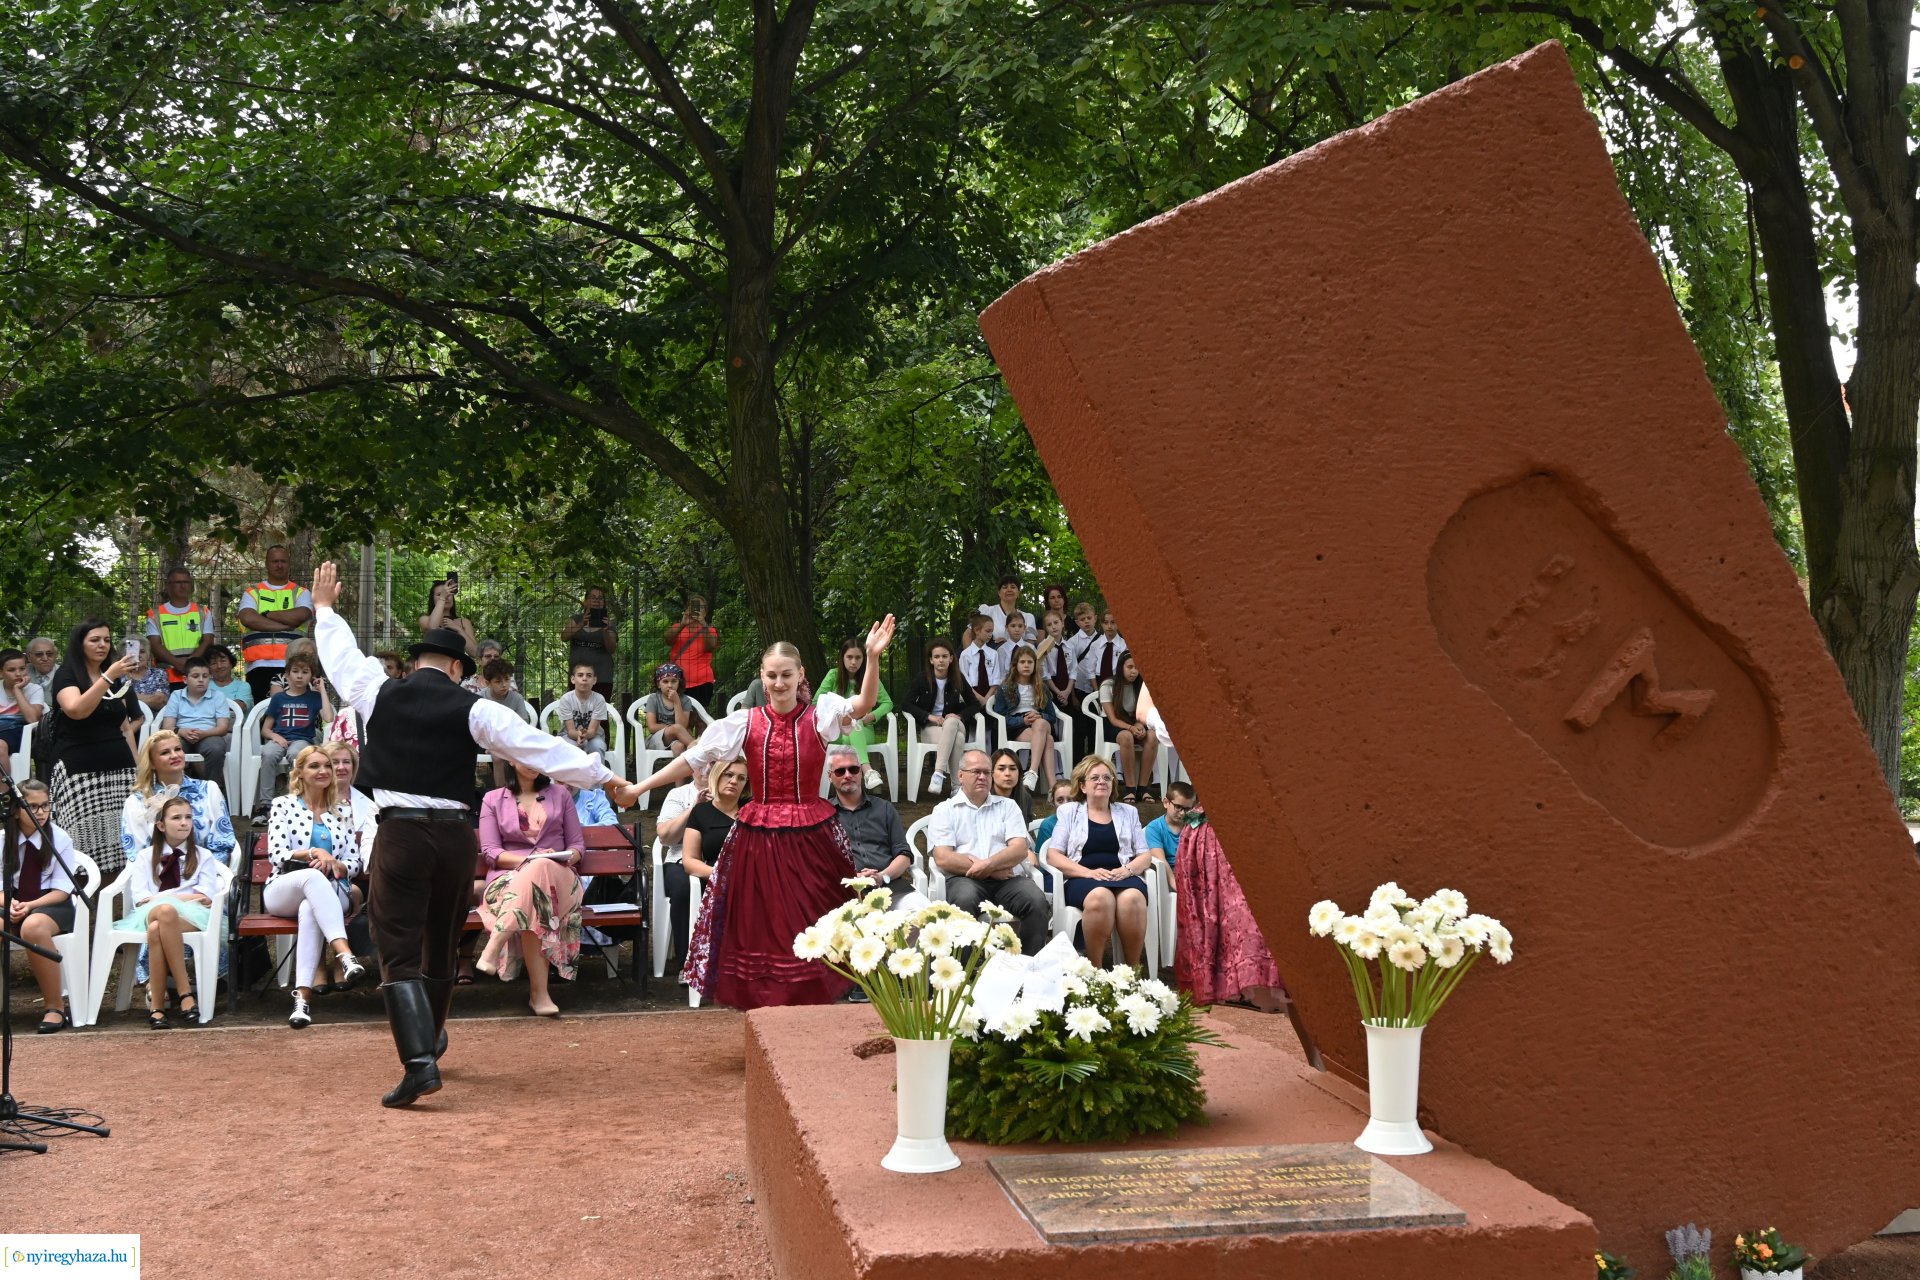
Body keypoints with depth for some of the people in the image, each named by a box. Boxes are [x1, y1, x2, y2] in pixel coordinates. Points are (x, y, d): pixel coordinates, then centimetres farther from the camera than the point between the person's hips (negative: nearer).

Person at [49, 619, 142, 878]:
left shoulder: (118, 679, 18)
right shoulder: (66, 674, -1)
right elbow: (76, 710, -22)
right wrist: (109, 677, -27)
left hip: (118, 767, 5)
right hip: (80, 770, -5)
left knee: (119, 839, -3)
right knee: (87, 839, -11)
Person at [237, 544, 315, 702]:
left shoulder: (300, 593, 16)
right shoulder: (252, 592, 16)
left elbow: (300, 615, -6)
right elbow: (248, 618, -5)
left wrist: (267, 614, 0)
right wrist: (286, 625, -7)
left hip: (291, 666, 0)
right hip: (259, 666, 0)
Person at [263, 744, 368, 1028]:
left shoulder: (341, 811, 19)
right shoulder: (283, 805, 11)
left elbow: (355, 861, 13)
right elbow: (276, 855, -1)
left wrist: (335, 865, -9)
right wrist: (314, 853, -15)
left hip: (331, 892, 2)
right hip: (283, 890, -2)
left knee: (310, 909, -38)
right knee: (313, 876, -39)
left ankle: (303, 995, -50)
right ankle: (344, 954, -58)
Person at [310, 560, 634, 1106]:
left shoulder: (380, 695, 1)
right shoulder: (472, 710, -2)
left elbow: (342, 657, 20)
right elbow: (542, 747, -3)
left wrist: (324, 608, 40)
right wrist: (610, 782, 3)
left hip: (398, 834, -1)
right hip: (456, 836, 1)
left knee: (400, 952, -2)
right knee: (441, 947, 20)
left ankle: (419, 1061, -18)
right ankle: (430, 1039, 38)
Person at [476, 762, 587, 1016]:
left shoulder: (559, 794, 21)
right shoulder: (493, 800, 15)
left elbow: (578, 845, 17)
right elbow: (489, 852, 5)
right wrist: (528, 860, -14)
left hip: (557, 877, 1)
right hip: (508, 880, -1)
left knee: (540, 871, -41)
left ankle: (494, 947, -50)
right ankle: (538, 992, -49)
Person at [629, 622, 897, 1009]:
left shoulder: (820, 714, -4)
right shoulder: (746, 722, 0)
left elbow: (865, 704, -22)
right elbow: (693, 759, -1)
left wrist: (873, 657, -40)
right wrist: (639, 788, -5)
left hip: (811, 835, -1)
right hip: (758, 836, 1)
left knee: (812, 925, 6)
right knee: (760, 925, 6)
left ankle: (815, 999, 19)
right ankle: (766, 1002, 17)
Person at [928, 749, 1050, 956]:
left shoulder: (1007, 806, 20)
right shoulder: (945, 810, 13)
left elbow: (1020, 849, 6)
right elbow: (943, 859, -2)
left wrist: (988, 865, -14)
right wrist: (992, 871, -7)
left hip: (1008, 878, 2)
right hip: (965, 879, -2)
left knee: (1038, 902, -28)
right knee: (965, 899, -37)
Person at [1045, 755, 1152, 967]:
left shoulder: (1128, 812, 23)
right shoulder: (1070, 811, 16)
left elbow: (1145, 855, 17)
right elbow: (1053, 855, 5)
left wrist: (1127, 869, -7)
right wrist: (1088, 872, -11)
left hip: (1123, 877, 2)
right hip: (1083, 879, -2)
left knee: (1132, 898, -37)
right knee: (1100, 898, -39)